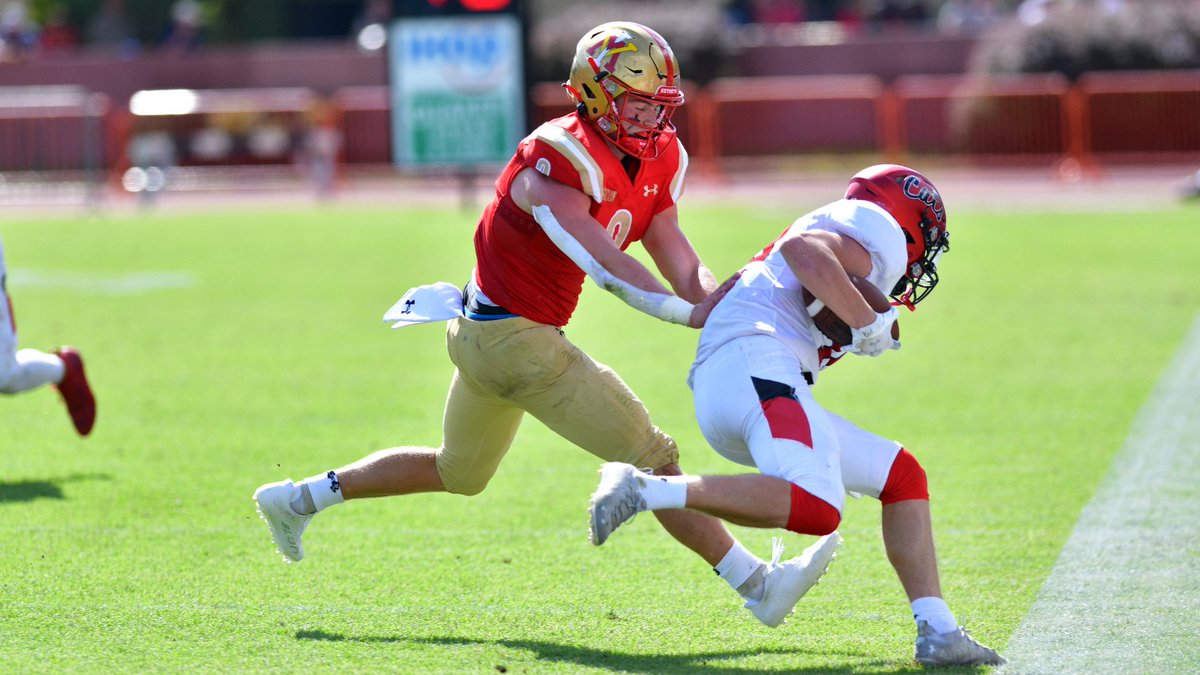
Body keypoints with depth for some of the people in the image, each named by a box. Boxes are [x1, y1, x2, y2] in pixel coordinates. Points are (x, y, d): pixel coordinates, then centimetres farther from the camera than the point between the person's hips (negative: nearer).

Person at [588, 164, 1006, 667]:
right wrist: (870, 323, -9)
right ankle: (645, 489, -26)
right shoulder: (881, 233, 7)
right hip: (753, 364, -10)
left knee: (904, 477, 15)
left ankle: (938, 633, 6)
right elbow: (802, 249, -14)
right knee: (815, 509, -32)